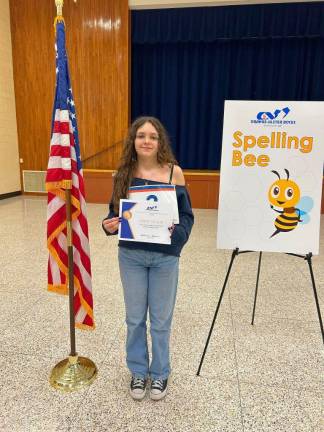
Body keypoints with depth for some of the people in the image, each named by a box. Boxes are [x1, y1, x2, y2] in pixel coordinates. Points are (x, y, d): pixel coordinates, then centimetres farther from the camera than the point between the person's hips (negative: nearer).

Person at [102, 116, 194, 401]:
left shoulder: (173, 172, -7)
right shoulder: (123, 173, -1)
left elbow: (186, 215, -4)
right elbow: (115, 211, 5)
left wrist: (175, 231, -24)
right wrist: (109, 226, -16)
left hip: (165, 257, -2)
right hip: (130, 255, 2)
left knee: (161, 320, 13)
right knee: (135, 318, 16)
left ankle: (160, 373, 38)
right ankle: (138, 371, 40)